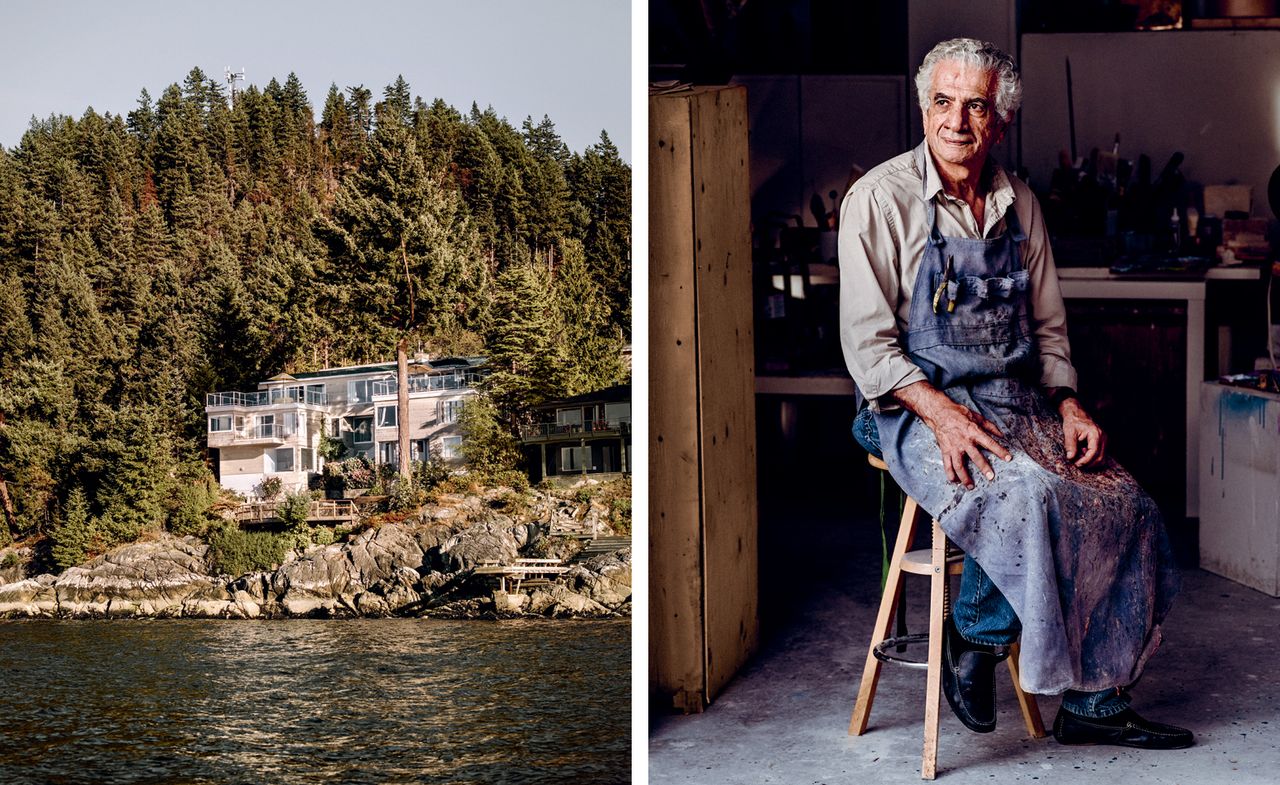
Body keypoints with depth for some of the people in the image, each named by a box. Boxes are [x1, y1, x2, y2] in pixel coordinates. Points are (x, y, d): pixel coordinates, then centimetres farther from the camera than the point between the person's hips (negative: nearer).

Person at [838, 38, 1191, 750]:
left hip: (1018, 404, 6)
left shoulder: (1019, 204, 12)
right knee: (1027, 496, -33)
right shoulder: (880, 199, -6)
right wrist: (941, 411, -22)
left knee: (1129, 509, -12)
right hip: (918, 409, -6)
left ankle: (1095, 703, 1)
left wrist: (1068, 404, 1)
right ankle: (976, 639, -6)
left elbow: (1048, 328, 18)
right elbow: (867, 343, -10)